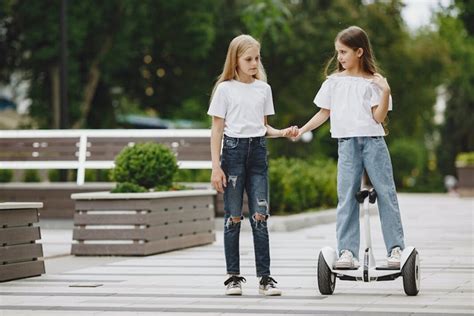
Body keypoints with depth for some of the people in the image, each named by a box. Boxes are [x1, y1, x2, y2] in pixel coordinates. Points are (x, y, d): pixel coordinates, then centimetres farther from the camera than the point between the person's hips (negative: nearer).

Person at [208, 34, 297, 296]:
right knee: (233, 217, 0)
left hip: (257, 150, 3)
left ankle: (264, 277, 0)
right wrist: (216, 166, -7)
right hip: (234, 149, -3)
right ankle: (233, 276, 8)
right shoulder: (225, 89, 0)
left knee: (259, 216, -2)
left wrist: (282, 133, -3)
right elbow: (217, 130, -1)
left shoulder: (263, 88, 11)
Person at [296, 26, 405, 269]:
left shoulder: (373, 81, 3)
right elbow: (324, 113, 16)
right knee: (346, 197, -3)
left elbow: (379, 117, -3)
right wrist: (301, 131, 9)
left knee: (385, 192, -4)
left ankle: (395, 248, -1)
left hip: (373, 141, -2)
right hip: (346, 143, 2)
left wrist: (385, 91, -15)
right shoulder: (334, 81, 11)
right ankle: (347, 251, -5)